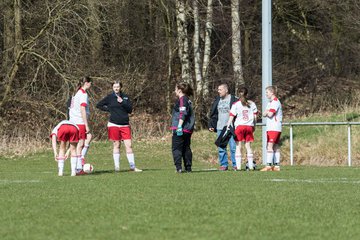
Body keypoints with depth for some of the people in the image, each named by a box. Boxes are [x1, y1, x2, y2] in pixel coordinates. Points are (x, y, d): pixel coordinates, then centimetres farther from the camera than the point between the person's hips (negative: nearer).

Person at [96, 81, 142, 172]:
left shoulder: (125, 97, 8)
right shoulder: (110, 97, 2)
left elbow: (130, 109, 2)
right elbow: (99, 105, 8)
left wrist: (123, 102, -11)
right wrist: (108, 109, 0)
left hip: (125, 124, 2)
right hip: (114, 124, -2)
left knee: (129, 145, -2)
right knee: (116, 145, 2)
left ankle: (132, 166, 2)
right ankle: (117, 166, 7)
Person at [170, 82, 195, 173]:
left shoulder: (182, 99, -10)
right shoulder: (187, 100, 18)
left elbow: (183, 114, -20)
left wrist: (179, 126, -23)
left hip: (181, 129, -9)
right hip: (188, 129, 9)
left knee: (176, 148, -6)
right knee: (186, 148, 13)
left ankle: (178, 167, -14)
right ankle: (188, 168, 13)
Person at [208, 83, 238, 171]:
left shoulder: (234, 100, -4)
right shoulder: (217, 100, 14)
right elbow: (213, 114, 19)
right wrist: (211, 125, 12)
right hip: (220, 128, 6)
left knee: (233, 147, -6)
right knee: (221, 148, 5)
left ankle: (235, 164, 1)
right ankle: (223, 164, 11)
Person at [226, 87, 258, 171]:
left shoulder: (235, 105, -1)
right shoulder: (252, 104, 8)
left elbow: (231, 117, -4)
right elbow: (255, 116, 11)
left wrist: (228, 127, 1)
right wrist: (253, 126, 22)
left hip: (239, 126, -3)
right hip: (249, 126, 3)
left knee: (238, 147, -1)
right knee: (248, 146, 8)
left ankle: (238, 166, -7)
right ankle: (251, 166, 4)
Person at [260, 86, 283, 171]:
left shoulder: (275, 102, -11)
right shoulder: (270, 103, 21)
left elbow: (270, 114, -20)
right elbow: (264, 114, 15)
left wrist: (267, 112, 0)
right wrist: (267, 113, -5)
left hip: (274, 128, -10)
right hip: (270, 128, 10)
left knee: (270, 146, -15)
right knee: (276, 147, 8)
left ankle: (268, 165, -20)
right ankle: (277, 166, 9)